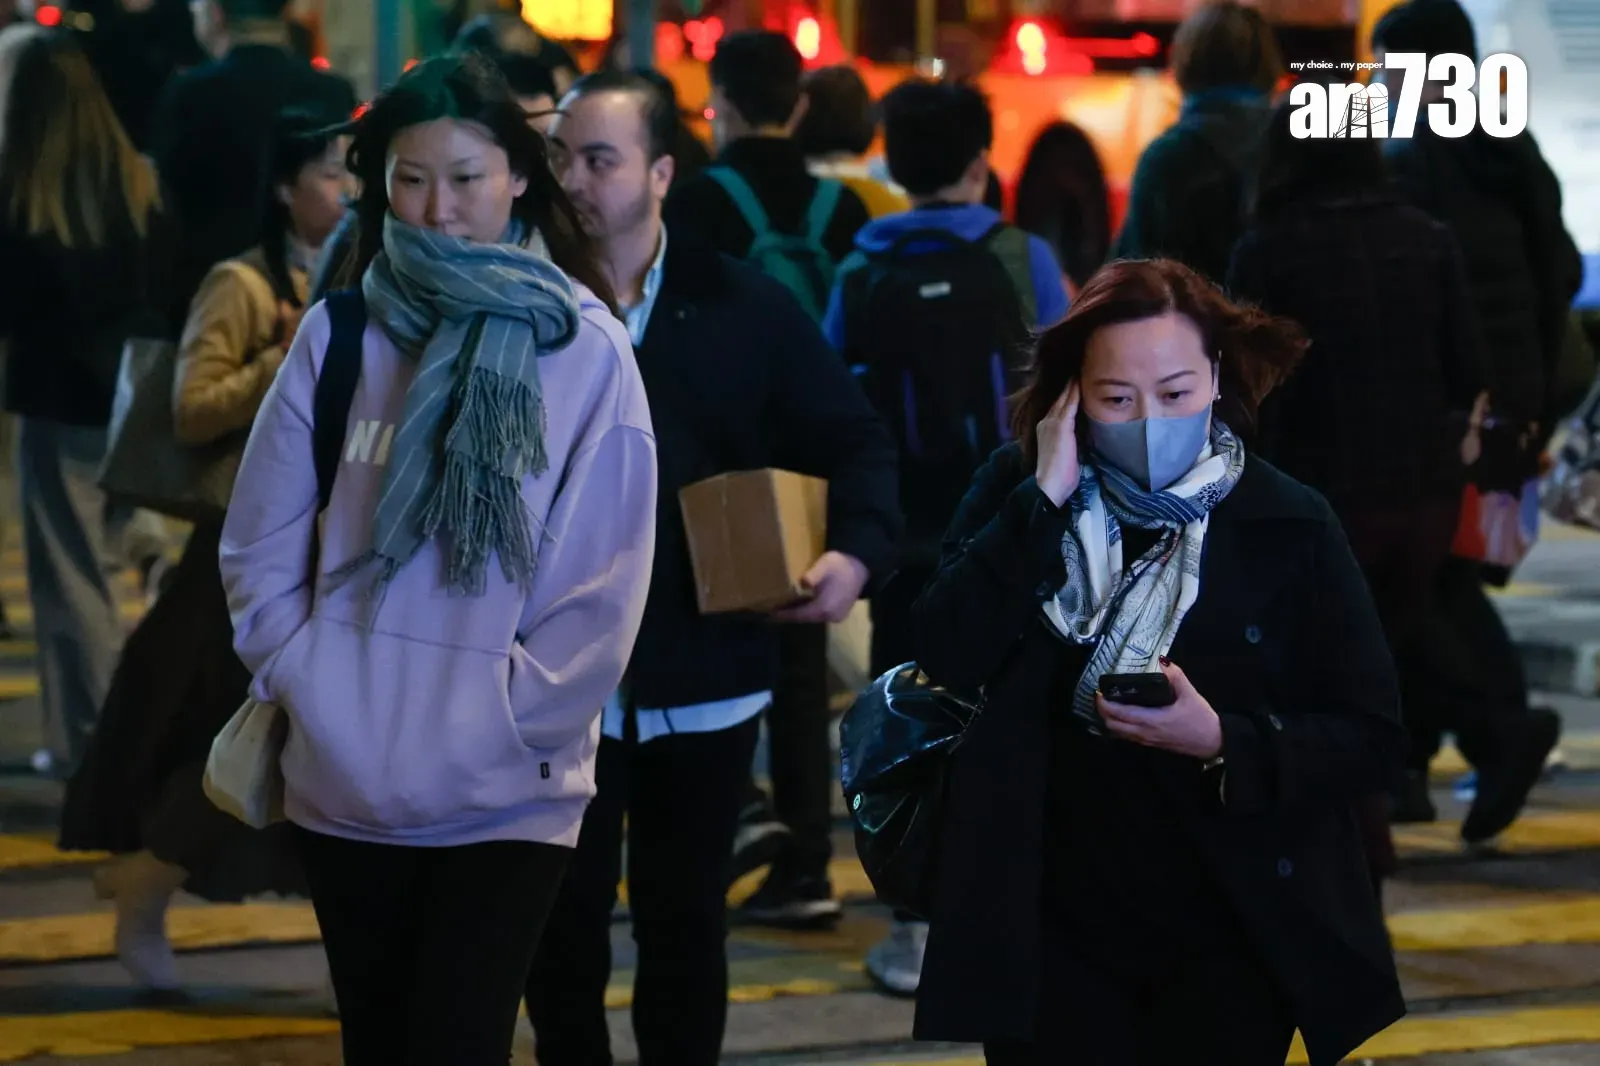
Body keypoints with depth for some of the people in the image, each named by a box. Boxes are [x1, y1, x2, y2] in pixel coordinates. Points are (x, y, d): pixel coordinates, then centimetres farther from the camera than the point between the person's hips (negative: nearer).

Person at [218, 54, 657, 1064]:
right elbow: (261, 543, 7)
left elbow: (603, 586, -7)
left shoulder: (586, 349, -5)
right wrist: (303, 681, -2)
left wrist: (504, 729, -10)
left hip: (507, 799, -3)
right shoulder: (339, 335, 2)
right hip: (345, 784, 3)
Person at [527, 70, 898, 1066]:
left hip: (703, 672, 1)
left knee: (687, 921, 12)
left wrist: (857, 550, -13)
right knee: (562, 921, 6)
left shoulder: (746, 305, 0)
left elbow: (853, 440, 4)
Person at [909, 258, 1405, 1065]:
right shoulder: (1017, 493, 0)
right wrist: (1045, 498, -18)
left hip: (1232, 942, -1)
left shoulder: (1289, 525, -6)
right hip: (1053, 937, 1)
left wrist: (1222, 741, -23)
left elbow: (1371, 738, -7)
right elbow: (947, 658, -13)